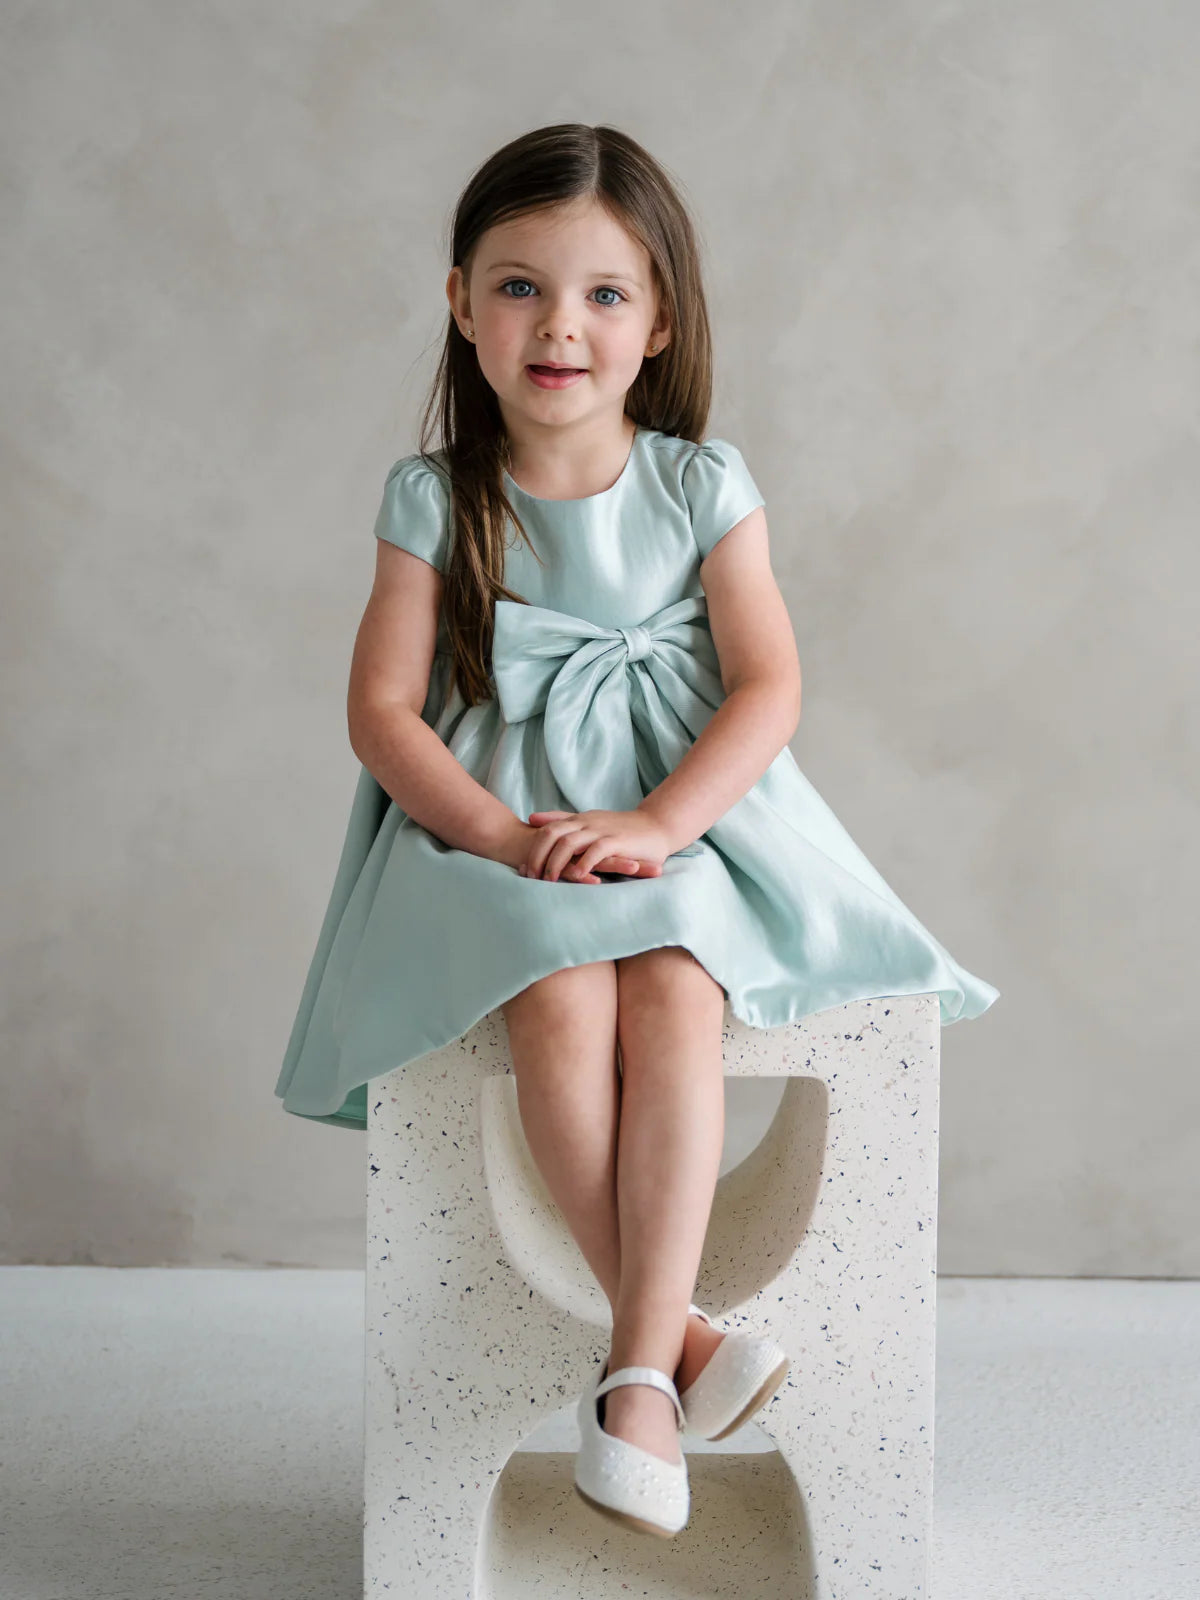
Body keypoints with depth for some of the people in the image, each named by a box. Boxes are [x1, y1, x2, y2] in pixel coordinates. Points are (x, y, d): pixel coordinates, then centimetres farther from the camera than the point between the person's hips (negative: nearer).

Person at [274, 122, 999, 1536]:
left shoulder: (702, 488, 3)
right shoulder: (433, 499, 3)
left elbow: (768, 688, -4)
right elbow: (382, 708, -2)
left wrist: (655, 825, -20)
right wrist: (504, 832, -18)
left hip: (683, 817, 0)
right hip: (495, 823, 0)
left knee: (673, 996, -31)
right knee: (560, 1002, -31)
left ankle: (636, 1374, -28)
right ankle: (679, 1330, -19)